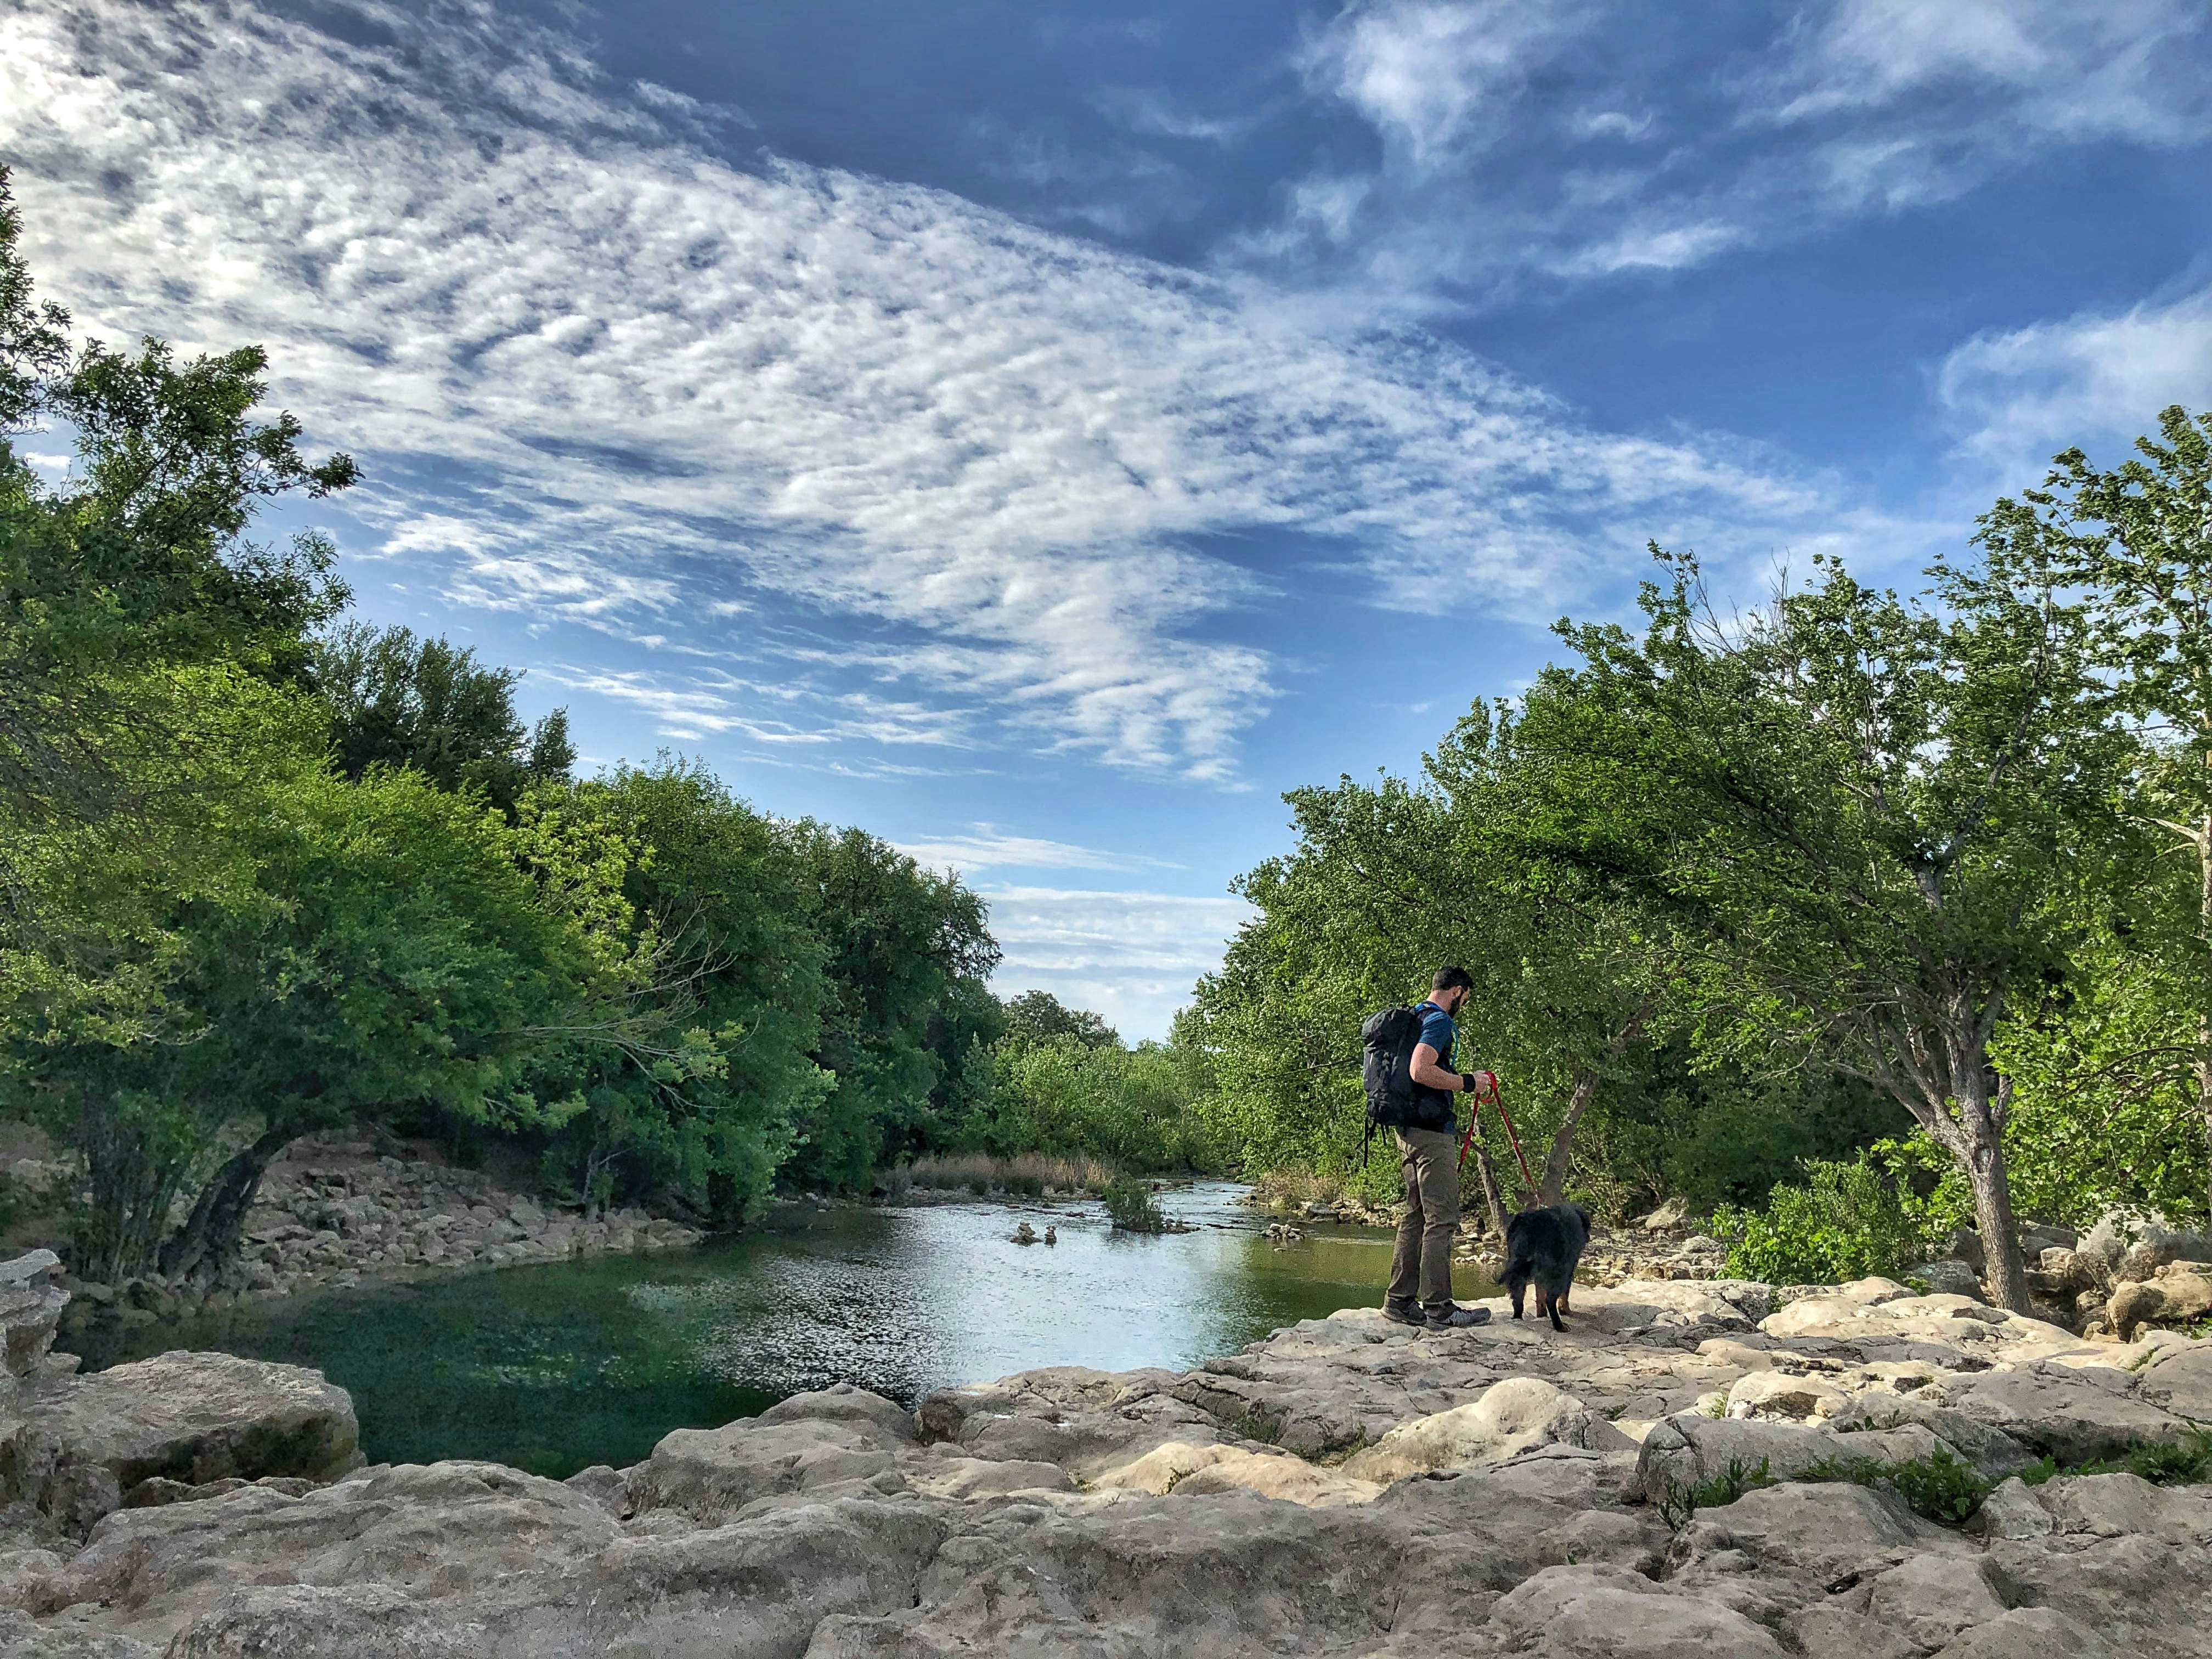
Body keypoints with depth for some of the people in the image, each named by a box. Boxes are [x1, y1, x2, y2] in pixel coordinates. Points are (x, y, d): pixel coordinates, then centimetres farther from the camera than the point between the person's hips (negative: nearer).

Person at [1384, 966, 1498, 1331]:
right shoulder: (1439, 1021, -11)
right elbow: (1421, 1070, -26)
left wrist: (1463, 1083, 24)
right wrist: (1467, 1082, -16)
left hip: (1409, 1130, 10)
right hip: (1431, 1131, -10)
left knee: (1416, 1217, 13)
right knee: (1441, 1219, -7)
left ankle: (1399, 1301, 15)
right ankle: (1439, 1309, -6)